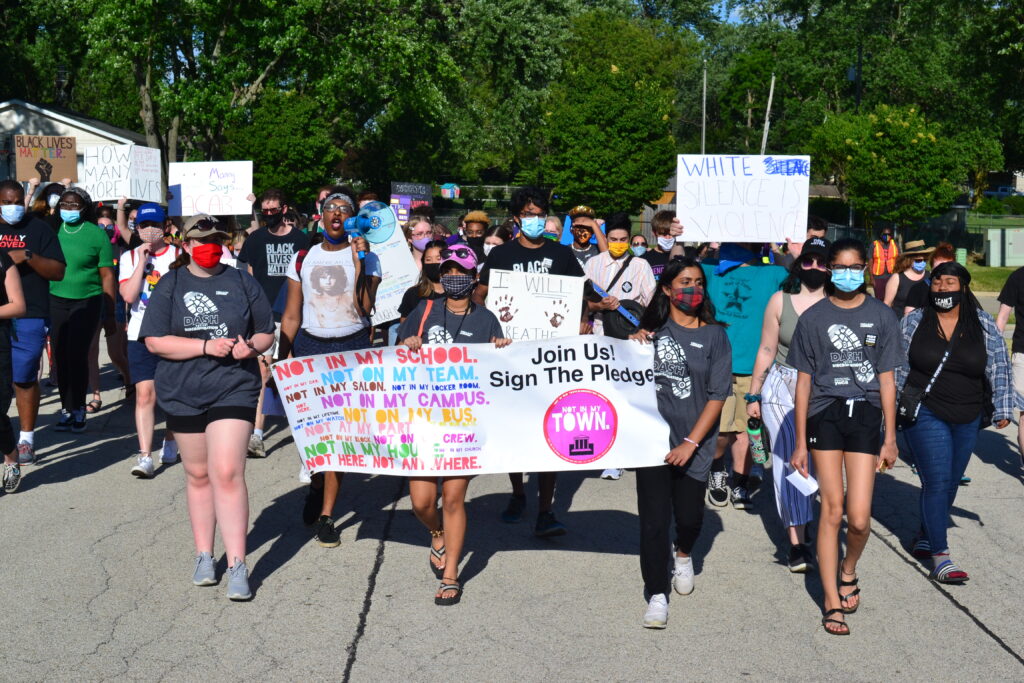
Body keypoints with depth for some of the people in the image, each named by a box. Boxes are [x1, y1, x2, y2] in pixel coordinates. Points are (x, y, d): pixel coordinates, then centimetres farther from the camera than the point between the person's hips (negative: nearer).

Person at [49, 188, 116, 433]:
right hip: (56, 301, 3)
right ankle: (67, 410, 14)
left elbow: (107, 275, -1)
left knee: (77, 355, -8)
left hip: (87, 302, -3)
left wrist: (111, 311, -2)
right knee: (60, 357, 3)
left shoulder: (96, 234, -3)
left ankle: (78, 410, 5)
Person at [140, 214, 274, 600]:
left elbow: (267, 333, 11)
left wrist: (251, 346, -12)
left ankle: (237, 564, -9)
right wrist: (206, 346, -15)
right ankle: (204, 555, 26)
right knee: (198, 475, 12)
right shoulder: (169, 286, 4)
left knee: (227, 473, -12)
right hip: (183, 394, 2)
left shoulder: (241, 282, 5)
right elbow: (154, 341, -5)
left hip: (234, 390, -1)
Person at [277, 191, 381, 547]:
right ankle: (316, 487, 32)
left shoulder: (366, 258, 1)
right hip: (310, 346, 2)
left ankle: (326, 515, 5)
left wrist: (358, 262, -17)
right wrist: (282, 357, 1)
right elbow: (291, 315, 8)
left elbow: (364, 308, -13)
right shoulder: (303, 258, 8)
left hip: (352, 348, -2)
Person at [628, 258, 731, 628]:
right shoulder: (653, 329, 4)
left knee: (689, 516, 8)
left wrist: (691, 443, -11)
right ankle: (657, 595, 8)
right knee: (654, 519, -4)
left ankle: (683, 555, 42)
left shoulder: (714, 335, 0)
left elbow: (718, 395, -4)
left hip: (694, 442, 0)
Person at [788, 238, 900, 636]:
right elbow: (804, 382, 5)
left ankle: (848, 571, 28)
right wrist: (800, 442, 3)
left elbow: (886, 380, 8)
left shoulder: (882, 316, 6)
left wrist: (890, 438, 6)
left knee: (859, 519, -5)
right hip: (825, 414, 0)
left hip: (865, 414, 1)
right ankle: (833, 604, 10)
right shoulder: (813, 318, 4)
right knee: (832, 511, -2)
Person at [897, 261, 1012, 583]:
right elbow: (896, 367, 5)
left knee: (950, 483, 13)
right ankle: (940, 556, -8)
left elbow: (1000, 369, 5)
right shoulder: (912, 323, -2)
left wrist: (1002, 409, 1)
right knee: (937, 481, -11)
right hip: (925, 414, -3)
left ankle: (926, 536, 35)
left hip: (968, 419, 3)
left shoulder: (984, 326, 1)